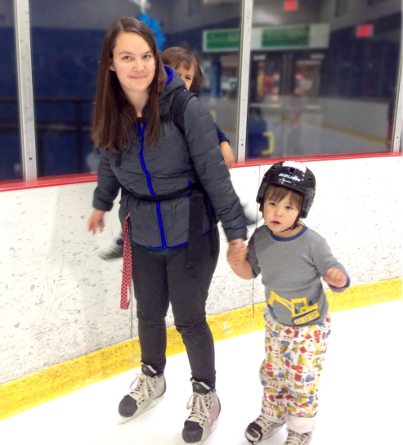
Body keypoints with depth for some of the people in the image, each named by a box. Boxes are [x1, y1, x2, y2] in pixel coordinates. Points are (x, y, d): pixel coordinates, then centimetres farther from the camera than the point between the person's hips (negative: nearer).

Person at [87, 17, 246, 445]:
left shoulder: (185, 108, -19)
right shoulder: (113, 112, -5)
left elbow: (214, 172, -15)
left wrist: (235, 229, -12)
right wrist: (102, 203, 27)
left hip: (190, 235, -4)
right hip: (142, 236, 4)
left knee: (189, 318, 9)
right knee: (148, 313, 19)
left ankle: (205, 393, 36)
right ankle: (152, 378, 48)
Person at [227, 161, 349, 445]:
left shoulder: (312, 243, -27)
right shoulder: (260, 237, -14)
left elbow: (337, 277, -18)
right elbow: (251, 271, 0)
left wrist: (337, 278, -41)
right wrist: (237, 262, -20)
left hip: (310, 326, -4)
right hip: (276, 322, 5)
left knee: (301, 381, 9)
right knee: (271, 373, 20)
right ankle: (272, 416, 47)